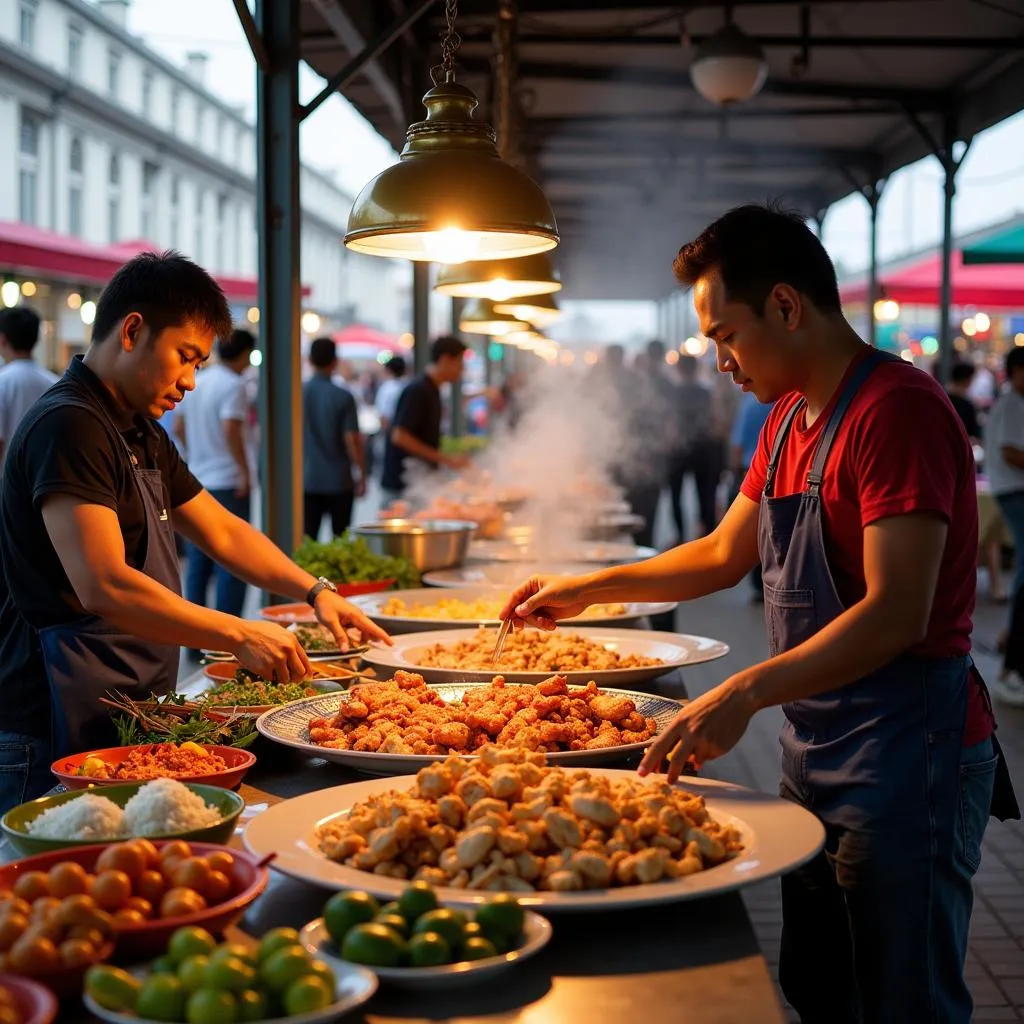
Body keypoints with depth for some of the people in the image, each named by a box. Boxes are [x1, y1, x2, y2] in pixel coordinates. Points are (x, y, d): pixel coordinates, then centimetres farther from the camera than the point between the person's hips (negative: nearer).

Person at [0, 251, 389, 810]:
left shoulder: (142, 436, 18)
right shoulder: (69, 425, -16)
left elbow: (222, 531, 24)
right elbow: (104, 587, -25)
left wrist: (315, 591, 12)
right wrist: (239, 635, -22)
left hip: (131, 716, 9)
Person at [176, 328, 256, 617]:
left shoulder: (195, 383, 12)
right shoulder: (233, 385, -12)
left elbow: (178, 427, 16)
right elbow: (231, 430, -22)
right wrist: (245, 471, -16)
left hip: (197, 482, 8)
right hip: (228, 482, -8)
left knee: (198, 562, 13)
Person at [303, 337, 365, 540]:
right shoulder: (343, 397, -9)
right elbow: (352, 439, -11)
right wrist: (361, 475, 0)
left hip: (306, 480, 2)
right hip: (339, 481, -2)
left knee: (307, 540, 4)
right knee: (341, 539, 10)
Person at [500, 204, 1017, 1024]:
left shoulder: (899, 409, -18)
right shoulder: (790, 417, 13)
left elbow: (896, 613, -26)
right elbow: (725, 555, 23)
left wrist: (746, 694, -32)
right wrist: (591, 589, 18)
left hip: (905, 764, -9)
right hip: (815, 753, 9)